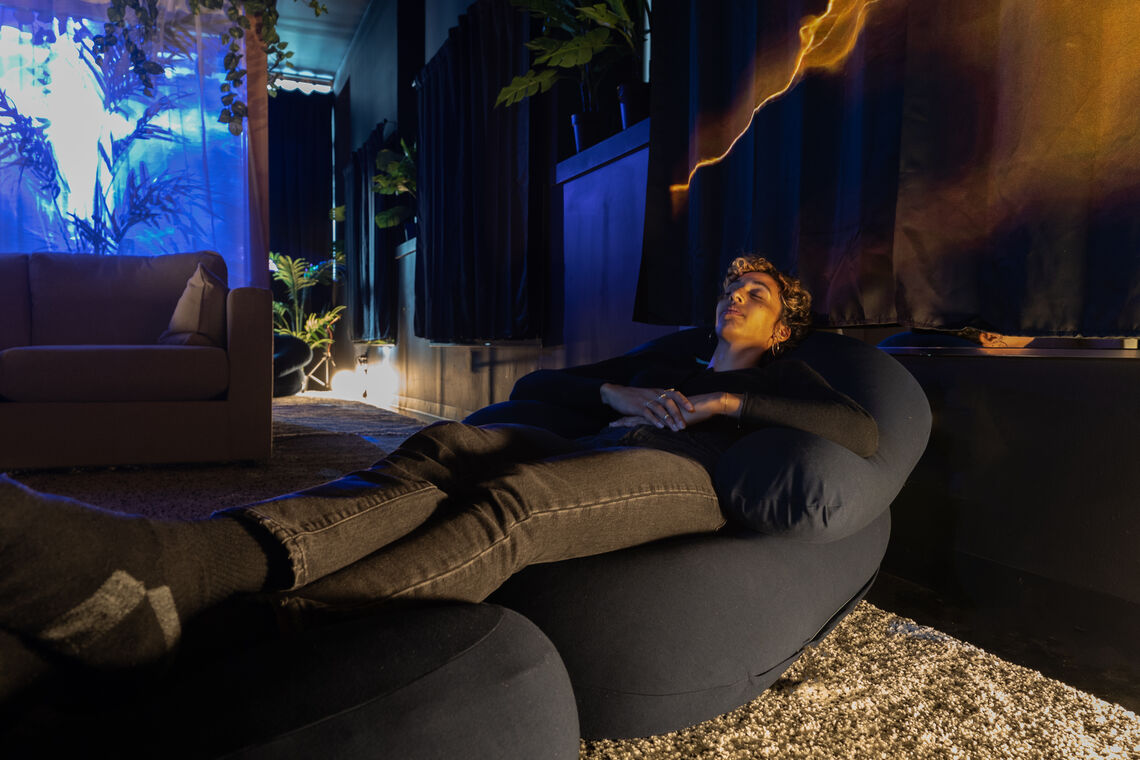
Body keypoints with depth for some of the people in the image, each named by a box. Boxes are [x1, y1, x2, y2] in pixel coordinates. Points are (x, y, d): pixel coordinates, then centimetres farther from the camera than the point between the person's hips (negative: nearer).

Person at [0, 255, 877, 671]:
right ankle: (169, 564, -48)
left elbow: (865, 432, 5)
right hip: (597, 457, 4)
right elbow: (531, 383, 26)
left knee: (509, 506, -36)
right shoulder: (658, 359, 36)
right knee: (445, 450, -28)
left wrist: (731, 402, -1)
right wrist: (613, 391, 7)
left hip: (688, 478, -3)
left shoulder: (781, 380, 27)